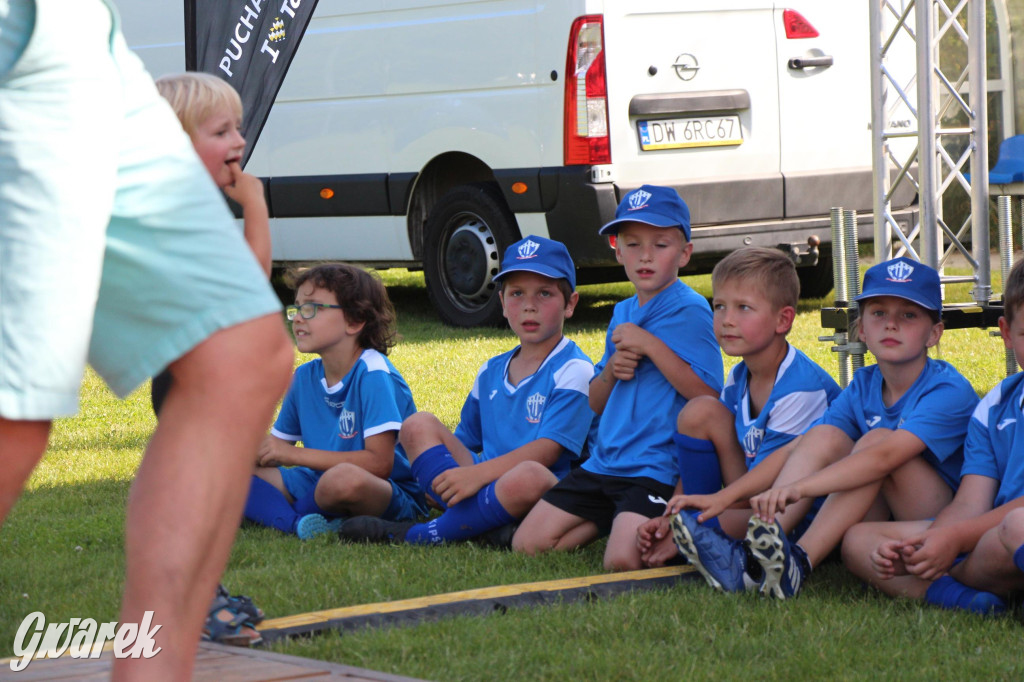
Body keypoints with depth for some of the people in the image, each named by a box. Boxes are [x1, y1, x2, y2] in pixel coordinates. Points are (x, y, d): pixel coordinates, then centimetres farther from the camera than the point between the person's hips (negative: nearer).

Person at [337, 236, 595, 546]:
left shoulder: (574, 370, -3)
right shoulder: (490, 372, 19)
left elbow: (547, 449, -15)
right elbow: (465, 442, 24)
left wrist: (477, 473, -24)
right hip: (485, 487, 7)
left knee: (529, 475, -41)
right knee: (418, 425, -4)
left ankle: (419, 535, -25)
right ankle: (487, 519, -25)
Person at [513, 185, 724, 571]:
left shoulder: (690, 310, -7)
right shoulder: (623, 313, 17)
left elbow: (709, 394, -18)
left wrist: (649, 345, -18)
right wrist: (611, 371, -2)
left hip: (657, 469, -8)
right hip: (605, 463, 8)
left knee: (623, 561, -28)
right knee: (527, 544, 1)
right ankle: (618, 519, 13)